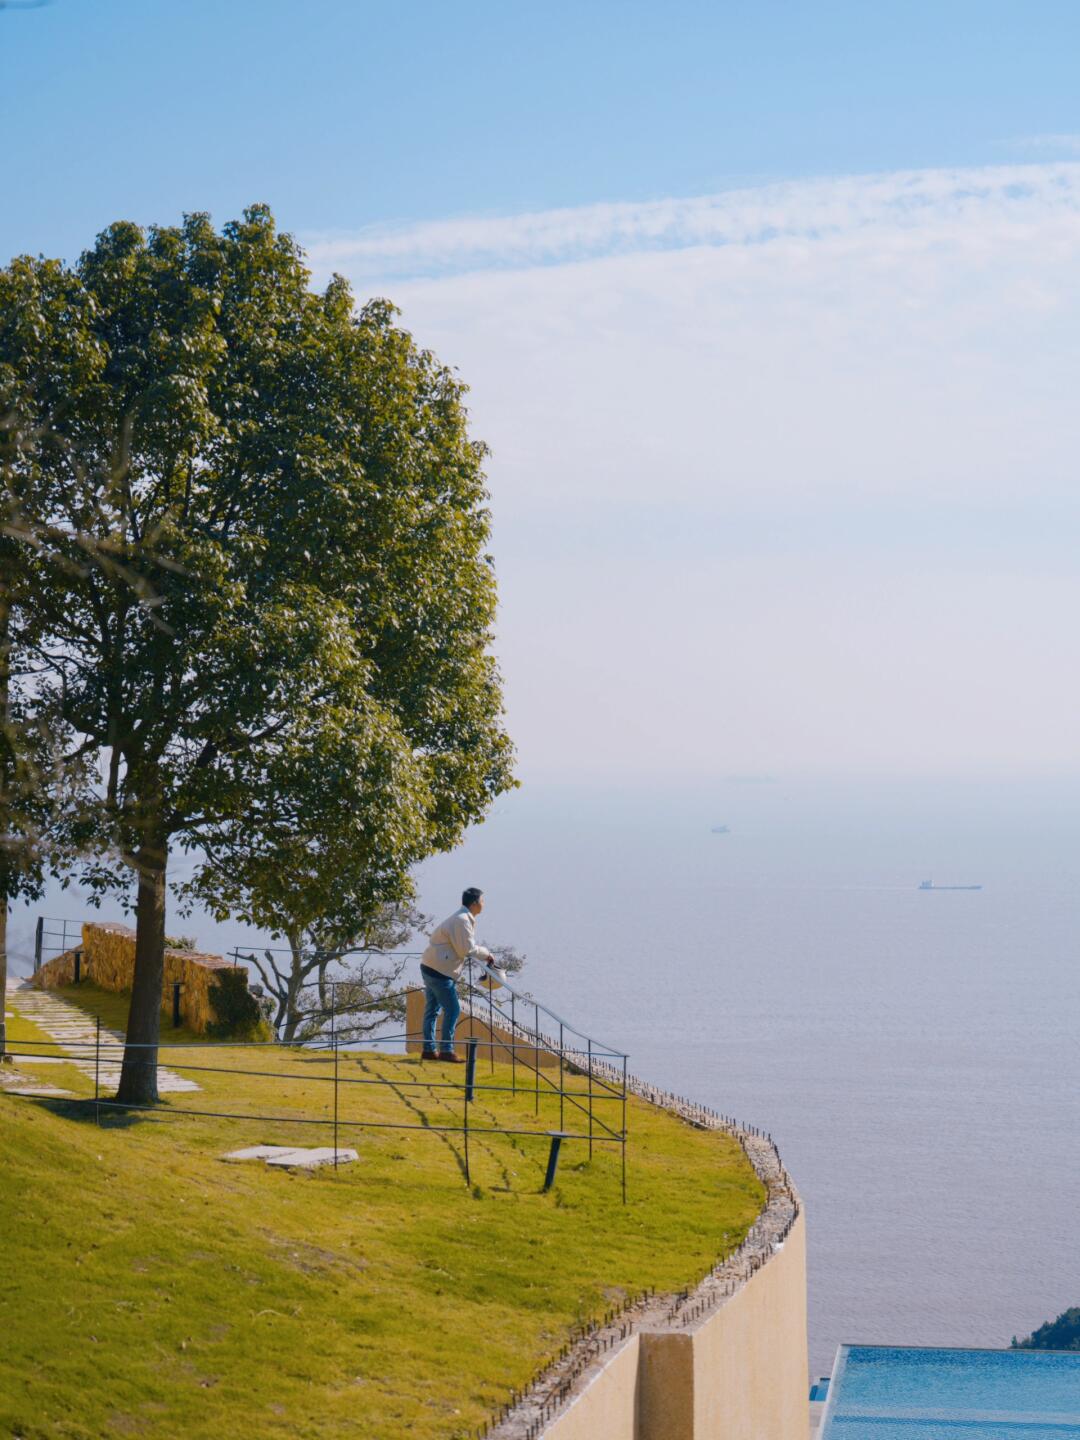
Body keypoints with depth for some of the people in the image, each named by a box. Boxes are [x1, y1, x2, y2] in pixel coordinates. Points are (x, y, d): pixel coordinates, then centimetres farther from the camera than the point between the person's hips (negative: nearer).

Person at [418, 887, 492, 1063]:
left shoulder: (463, 918, 15)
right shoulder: (462, 920, -19)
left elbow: (463, 947, 20)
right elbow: (467, 950, -19)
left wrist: (483, 955, 11)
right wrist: (486, 953, -4)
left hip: (431, 968, 11)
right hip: (439, 970, -11)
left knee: (432, 1009, 14)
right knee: (452, 1010, -6)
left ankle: (429, 1049, 21)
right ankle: (446, 1050, -2)